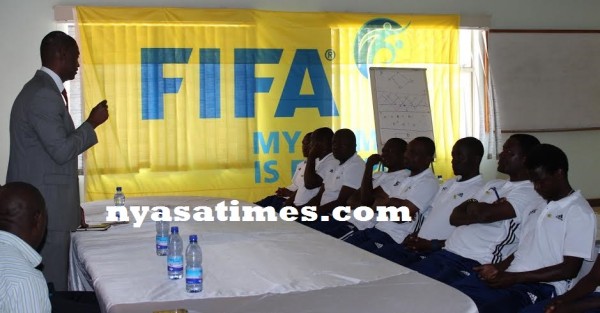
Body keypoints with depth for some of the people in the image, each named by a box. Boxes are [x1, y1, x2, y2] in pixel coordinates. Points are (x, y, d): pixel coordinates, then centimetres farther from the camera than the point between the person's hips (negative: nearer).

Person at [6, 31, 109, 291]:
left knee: (50, 283, 13)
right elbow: (62, 151, -21)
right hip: (44, 207, -10)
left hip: (41, 202, 10)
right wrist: (92, 123, -8)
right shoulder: (44, 95, -17)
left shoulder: (41, 89, 17)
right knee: (52, 289, -4)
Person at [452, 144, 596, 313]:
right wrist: (499, 268, 3)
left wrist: (514, 277, -14)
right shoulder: (535, 207, 21)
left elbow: (569, 269, -11)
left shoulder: (580, 213, -4)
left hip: (541, 287, -8)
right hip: (509, 278, 8)